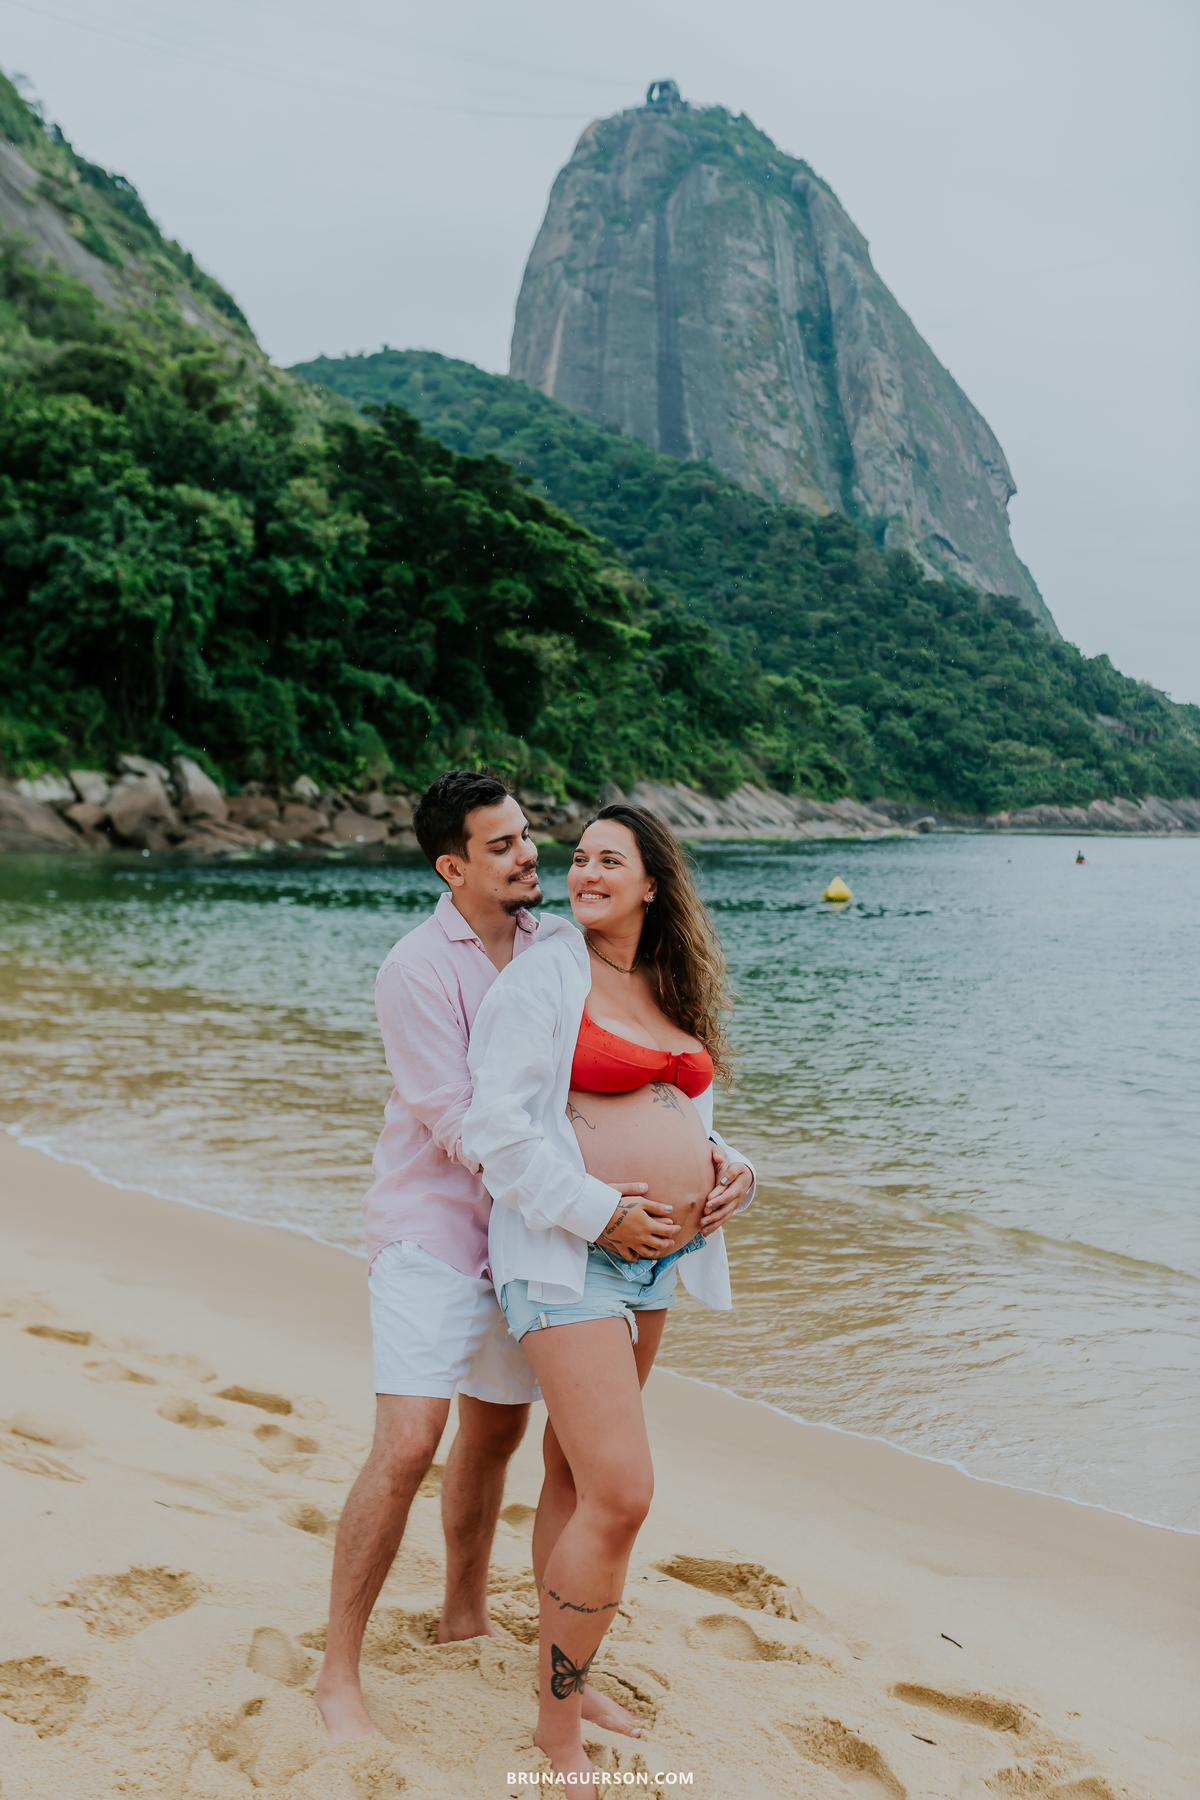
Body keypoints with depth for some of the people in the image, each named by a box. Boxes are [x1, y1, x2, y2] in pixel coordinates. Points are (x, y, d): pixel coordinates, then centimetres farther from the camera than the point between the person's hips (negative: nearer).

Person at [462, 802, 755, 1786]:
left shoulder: (676, 992, 14)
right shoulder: (542, 977, -8)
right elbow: (501, 1128, -15)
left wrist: (726, 1166, 1)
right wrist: (601, 1216, -18)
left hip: (659, 1255, 7)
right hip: (567, 1253, -7)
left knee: (577, 1473, 17)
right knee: (621, 1494, -12)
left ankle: (559, 1669, 31)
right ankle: (560, 1724, 6)